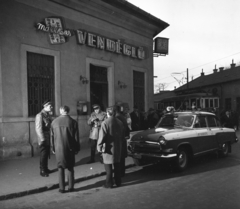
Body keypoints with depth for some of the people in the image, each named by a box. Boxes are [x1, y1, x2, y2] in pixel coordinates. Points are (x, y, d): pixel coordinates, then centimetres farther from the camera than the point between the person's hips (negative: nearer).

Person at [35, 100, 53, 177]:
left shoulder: (48, 115, 9)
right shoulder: (40, 115, -15)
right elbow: (38, 128, -18)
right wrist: (42, 139, -18)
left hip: (48, 139, 7)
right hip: (43, 140, -7)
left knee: (47, 154, 15)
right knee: (43, 155, 3)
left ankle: (46, 169, 28)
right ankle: (42, 171, 15)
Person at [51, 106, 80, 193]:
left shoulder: (54, 122, -2)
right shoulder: (73, 122, -7)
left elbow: (52, 136, 4)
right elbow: (76, 137, -3)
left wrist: (53, 148, 14)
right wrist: (77, 149, 6)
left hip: (58, 148, 1)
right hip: (70, 148, -1)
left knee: (60, 168, 10)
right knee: (70, 168, 12)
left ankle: (62, 188, 13)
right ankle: (71, 187, 16)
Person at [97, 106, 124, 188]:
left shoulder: (105, 123, -16)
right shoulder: (119, 122, 3)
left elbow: (102, 136, -18)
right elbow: (122, 135, 10)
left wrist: (99, 147, -10)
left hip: (108, 148, -6)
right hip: (118, 147, 6)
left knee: (108, 165, 5)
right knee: (117, 164, 16)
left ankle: (109, 183, 10)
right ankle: (118, 182, 26)